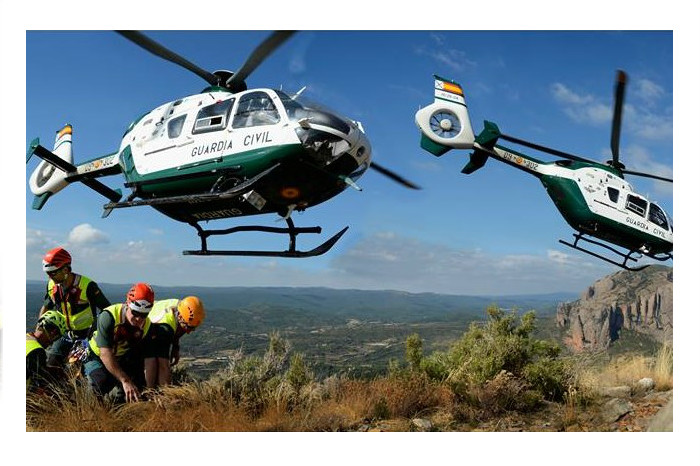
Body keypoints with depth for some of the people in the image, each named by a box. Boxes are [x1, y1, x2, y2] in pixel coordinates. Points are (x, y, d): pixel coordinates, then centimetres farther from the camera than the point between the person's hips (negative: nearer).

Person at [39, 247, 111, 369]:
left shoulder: (87, 285, -21)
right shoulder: (52, 286, -4)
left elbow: (107, 309, -15)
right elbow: (46, 307, 15)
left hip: (87, 334, -5)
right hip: (66, 333, 5)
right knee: (50, 363, -7)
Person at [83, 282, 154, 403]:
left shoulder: (147, 325, -16)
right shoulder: (108, 317, -32)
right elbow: (105, 354, -38)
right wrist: (125, 381, -45)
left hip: (121, 359, 4)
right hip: (96, 357, -4)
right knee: (103, 382, -32)